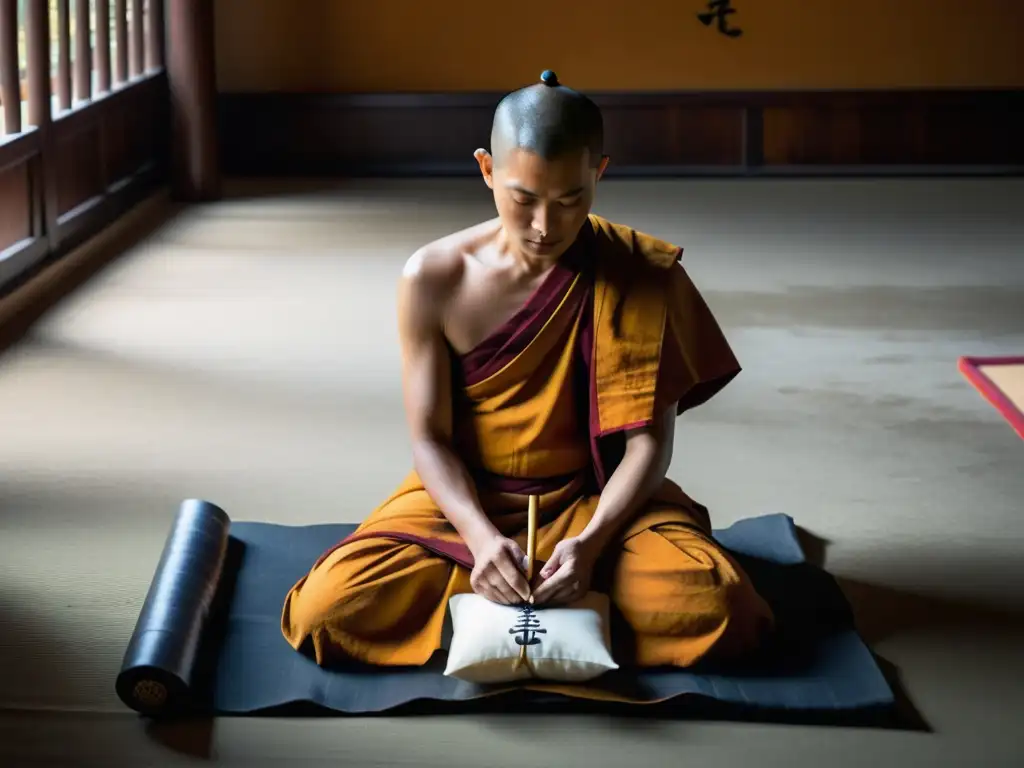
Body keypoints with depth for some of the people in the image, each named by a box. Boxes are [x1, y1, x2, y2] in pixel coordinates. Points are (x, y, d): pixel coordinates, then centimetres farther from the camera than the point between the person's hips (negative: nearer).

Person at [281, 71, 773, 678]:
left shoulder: (640, 276, -11)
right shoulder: (434, 278, -10)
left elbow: (648, 440, -10)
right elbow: (430, 436, -7)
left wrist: (591, 542, -27)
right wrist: (480, 537, -26)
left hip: (594, 497, 0)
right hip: (466, 498, 1)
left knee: (718, 609, -30)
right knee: (324, 610, -25)